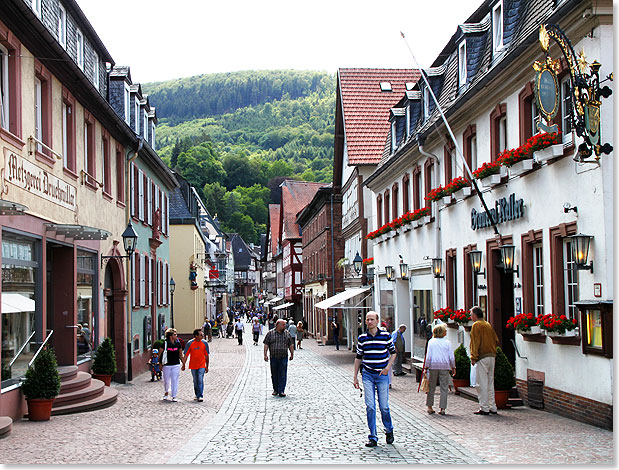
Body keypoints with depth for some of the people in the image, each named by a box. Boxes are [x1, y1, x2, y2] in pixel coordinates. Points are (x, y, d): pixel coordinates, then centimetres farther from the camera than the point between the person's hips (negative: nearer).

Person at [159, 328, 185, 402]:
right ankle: (166, 392, 35)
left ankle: (174, 396, 5)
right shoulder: (165, 343, -8)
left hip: (176, 365, 2)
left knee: (175, 381, -1)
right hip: (167, 365, -2)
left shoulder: (178, 343, 3)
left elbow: (180, 354, 13)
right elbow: (160, 353, 0)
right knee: (166, 381, 8)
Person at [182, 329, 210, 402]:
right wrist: (183, 365, -2)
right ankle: (197, 395, 25)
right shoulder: (190, 343, -6)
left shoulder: (204, 343, -2)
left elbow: (206, 355, 5)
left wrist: (207, 367, 8)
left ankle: (200, 396, -7)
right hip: (193, 365, 1)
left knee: (200, 381, -10)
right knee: (195, 381, 11)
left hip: (201, 366, -1)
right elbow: (186, 355, 0)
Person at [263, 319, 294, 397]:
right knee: (274, 374, 7)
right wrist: (265, 355, -6)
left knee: (282, 375, -6)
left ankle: (281, 391, -4)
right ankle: (275, 390, 20)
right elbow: (266, 344, 1)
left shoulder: (287, 333, 10)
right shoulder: (270, 333, 3)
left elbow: (291, 344, 15)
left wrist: (292, 354, 13)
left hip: (284, 357, 1)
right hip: (273, 357, 0)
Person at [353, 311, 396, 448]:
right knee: (370, 406, -5)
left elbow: (393, 353, 9)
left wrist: (388, 367, -7)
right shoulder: (362, 338, 4)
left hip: (382, 375, -1)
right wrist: (355, 376, 9)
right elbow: (358, 357, 12)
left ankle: (389, 430, 28)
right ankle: (372, 437, 1)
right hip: (367, 375, 1)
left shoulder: (385, 335, -1)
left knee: (384, 406, 1)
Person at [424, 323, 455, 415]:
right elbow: (451, 357, 1)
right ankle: (442, 408, 0)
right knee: (444, 388, 3)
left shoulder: (431, 342, 2)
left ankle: (429, 407, 12)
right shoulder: (447, 342, 0)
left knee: (431, 387, 10)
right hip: (445, 366, -1)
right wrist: (453, 367, 12)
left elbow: (428, 356, -1)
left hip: (433, 366, 1)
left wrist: (426, 367, 4)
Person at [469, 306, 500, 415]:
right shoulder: (488, 325, 16)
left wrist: (473, 358, -13)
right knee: (490, 383, 13)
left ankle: (484, 408, -5)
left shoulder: (476, 325, -7)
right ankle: (492, 407, 14)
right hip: (492, 356, 8)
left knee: (481, 384, -4)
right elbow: (496, 341, 16)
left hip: (482, 357, -8)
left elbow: (475, 342, -13)